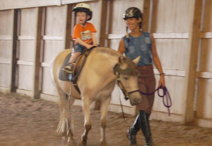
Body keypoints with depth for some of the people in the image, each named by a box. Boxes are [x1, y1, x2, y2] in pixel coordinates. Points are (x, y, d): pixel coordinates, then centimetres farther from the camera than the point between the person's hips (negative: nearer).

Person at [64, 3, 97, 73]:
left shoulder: (90, 25, 2)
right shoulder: (76, 27, -8)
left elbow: (93, 36, -5)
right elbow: (78, 39, -16)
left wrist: (94, 44, -22)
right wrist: (86, 45, -27)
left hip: (90, 44, 4)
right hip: (80, 44, -3)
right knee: (77, 52, -31)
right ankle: (70, 64, -33)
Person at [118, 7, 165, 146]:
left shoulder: (149, 37, 5)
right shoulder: (124, 41, 0)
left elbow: (155, 56, 9)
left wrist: (161, 74, 5)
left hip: (149, 74, 3)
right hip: (134, 75, -3)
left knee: (147, 111, 9)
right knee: (143, 107, -14)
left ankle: (132, 132, 33)